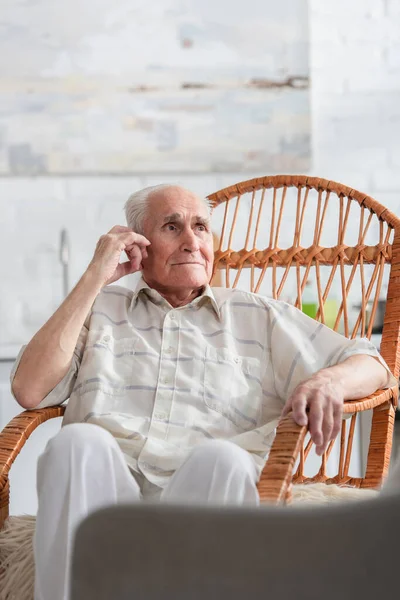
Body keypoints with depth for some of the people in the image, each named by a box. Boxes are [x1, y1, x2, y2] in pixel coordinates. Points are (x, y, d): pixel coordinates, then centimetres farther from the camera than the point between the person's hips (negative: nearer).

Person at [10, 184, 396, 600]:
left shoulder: (258, 317, 26)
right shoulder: (99, 309, 27)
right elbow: (30, 390, 11)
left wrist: (329, 380, -5)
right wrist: (94, 278, 12)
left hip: (206, 498, 0)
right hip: (105, 489, 0)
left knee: (220, 458, -35)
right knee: (78, 441, -34)